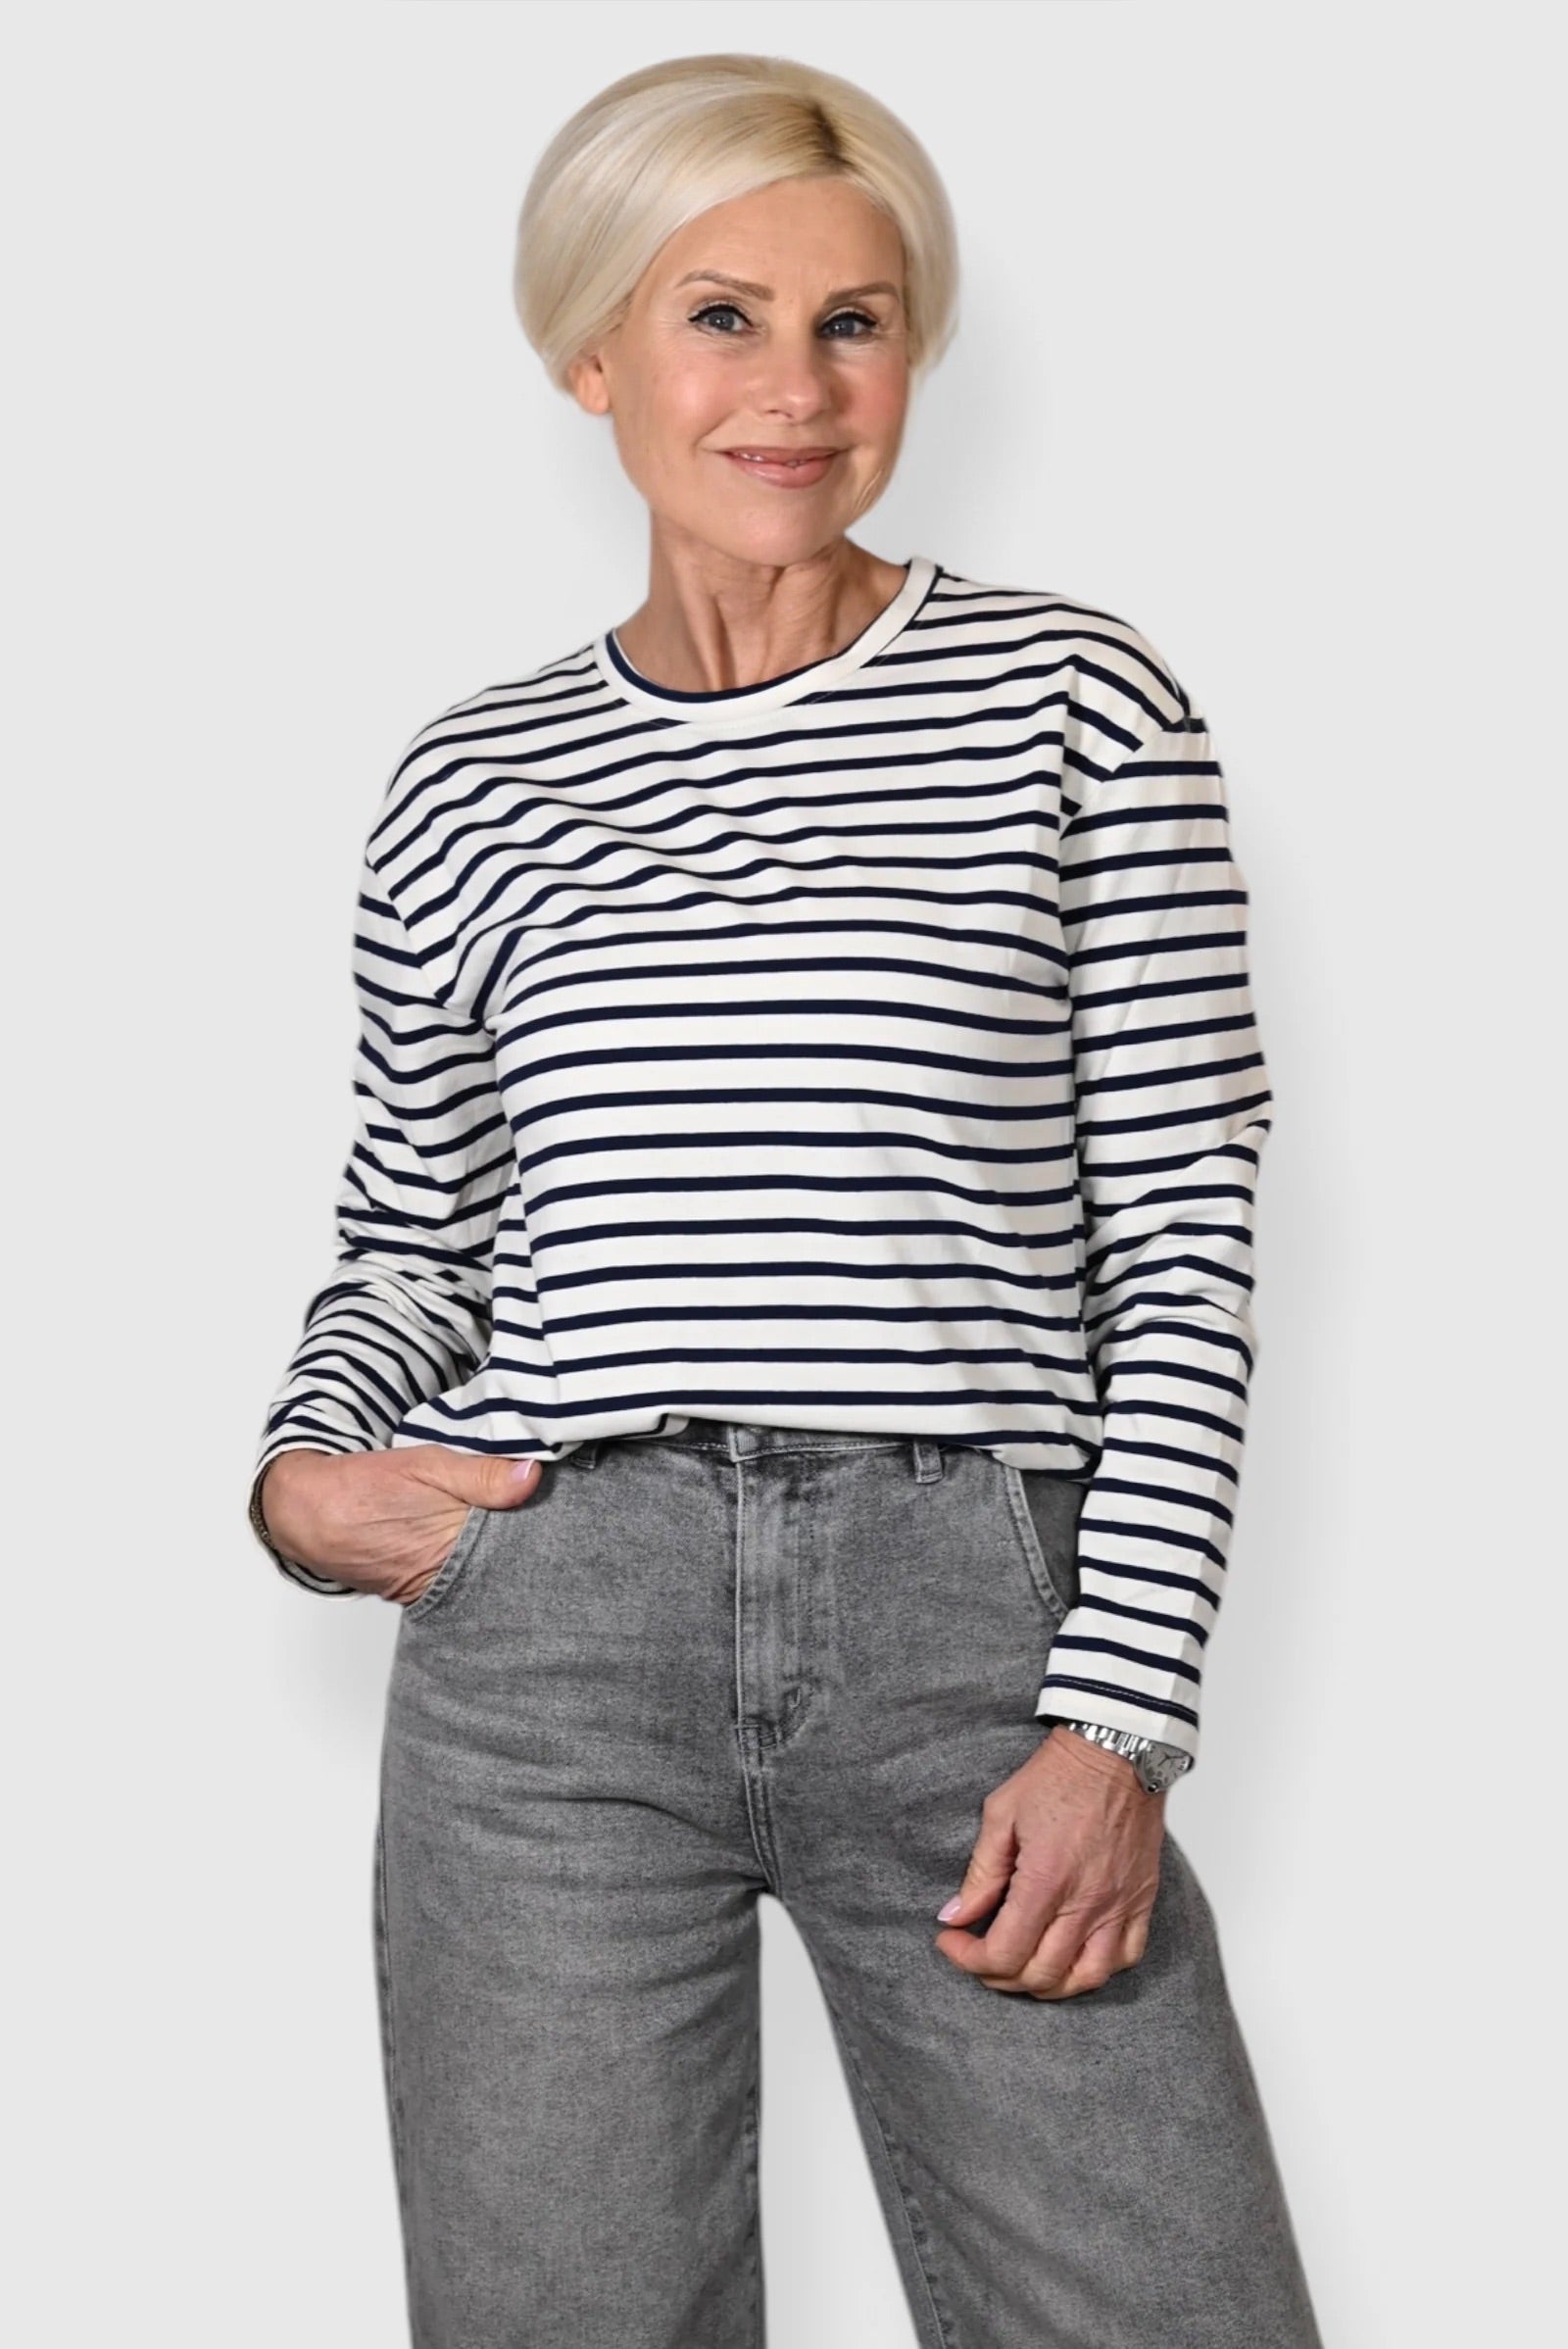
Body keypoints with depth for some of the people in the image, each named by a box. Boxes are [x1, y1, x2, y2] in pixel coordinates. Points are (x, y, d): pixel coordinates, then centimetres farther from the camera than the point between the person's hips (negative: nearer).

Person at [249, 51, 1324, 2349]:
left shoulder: (1076, 705, 5)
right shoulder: (471, 785, 11)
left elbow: (1184, 1232, 1)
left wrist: (1117, 1723, -6)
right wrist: (304, 1468, -2)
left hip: (980, 1634, -1)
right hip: (552, 1636, 2)